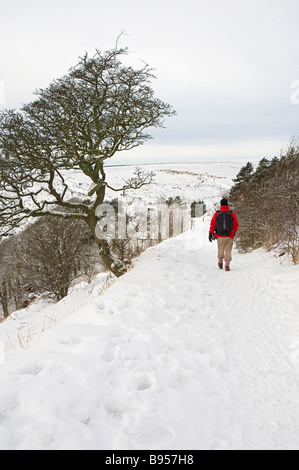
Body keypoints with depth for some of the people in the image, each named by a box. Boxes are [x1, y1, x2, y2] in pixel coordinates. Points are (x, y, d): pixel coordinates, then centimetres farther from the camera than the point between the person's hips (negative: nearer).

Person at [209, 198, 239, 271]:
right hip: (230, 236, -1)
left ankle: (220, 262, 31)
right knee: (228, 250, 4)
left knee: (220, 249, 20)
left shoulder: (216, 214, -3)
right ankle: (227, 265, -2)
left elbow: (213, 224, 0)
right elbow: (236, 225, 6)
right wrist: (234, 232, 23)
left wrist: (210, 233, 6)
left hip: (220, 236, 1)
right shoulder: (232, 214, -3)